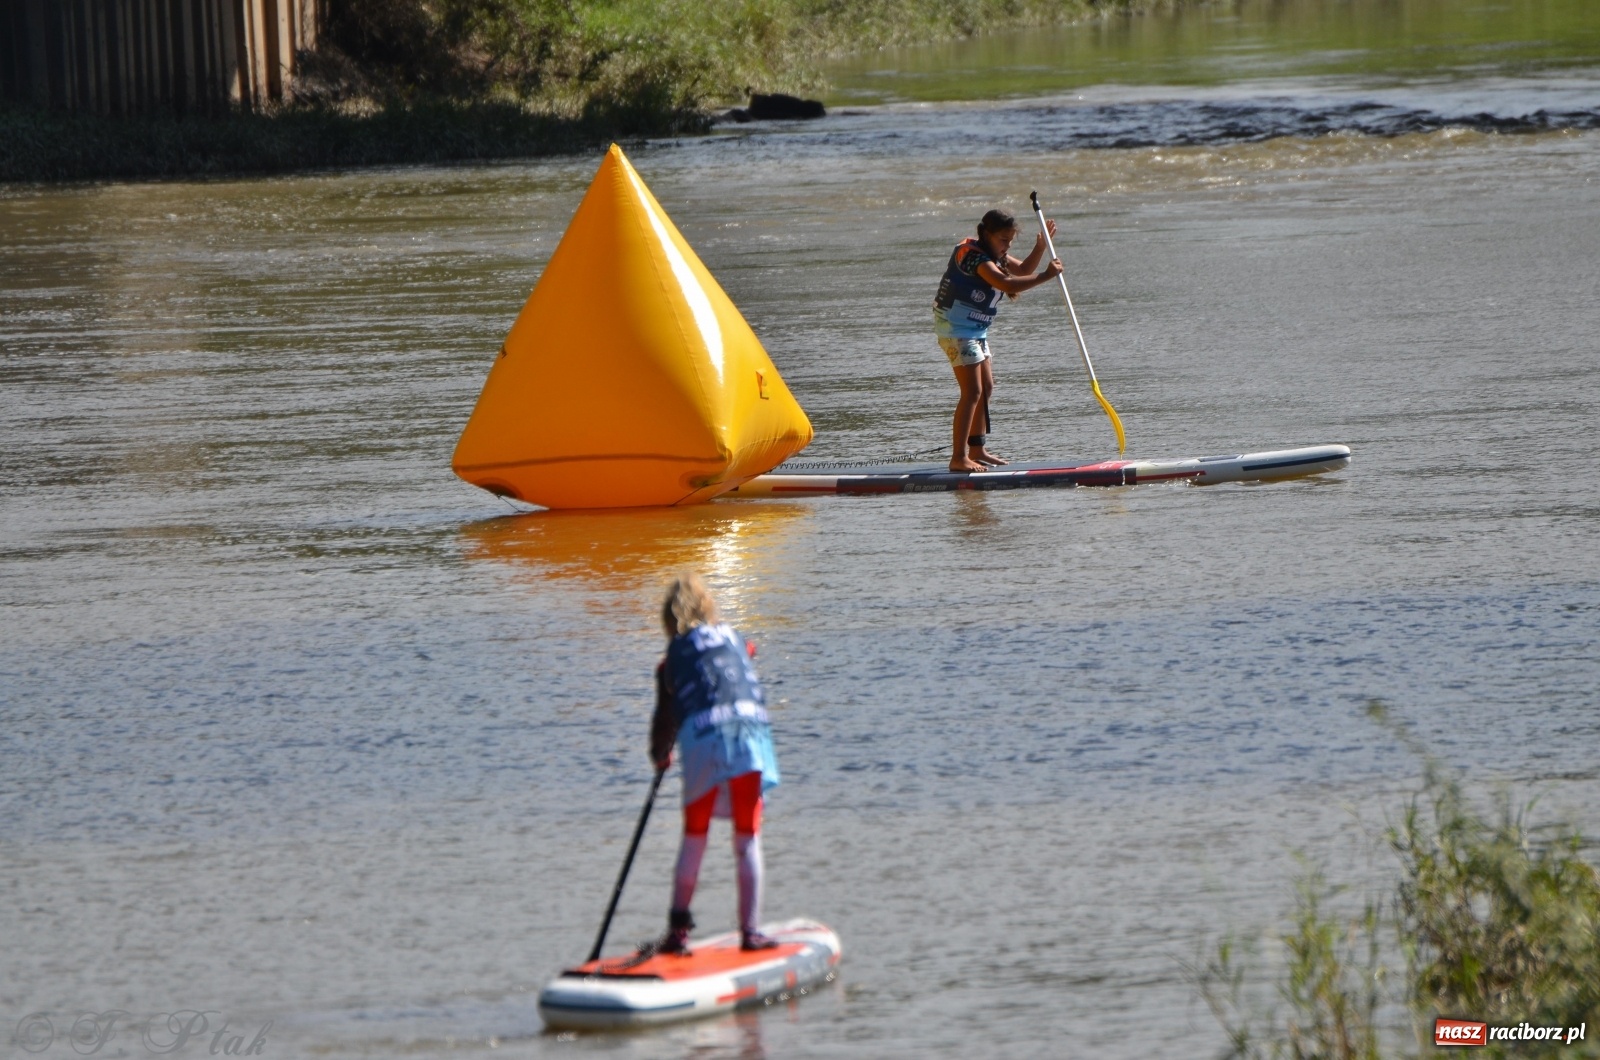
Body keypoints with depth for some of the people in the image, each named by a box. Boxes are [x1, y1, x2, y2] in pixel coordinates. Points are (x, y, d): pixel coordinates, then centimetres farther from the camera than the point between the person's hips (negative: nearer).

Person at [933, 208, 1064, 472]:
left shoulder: (993, 254, 9)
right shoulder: (974, 256, -23)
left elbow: (1023, 270, 19)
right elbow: (1007, 284, -35)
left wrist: (1041, 246, 3)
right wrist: (1046, 275, -31)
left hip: (975, 330, 11)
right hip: (956, 329, -11)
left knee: (986, 388, 18)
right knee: (972, 392, -15)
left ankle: (976, 449, 29)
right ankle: (958, 458, -18)